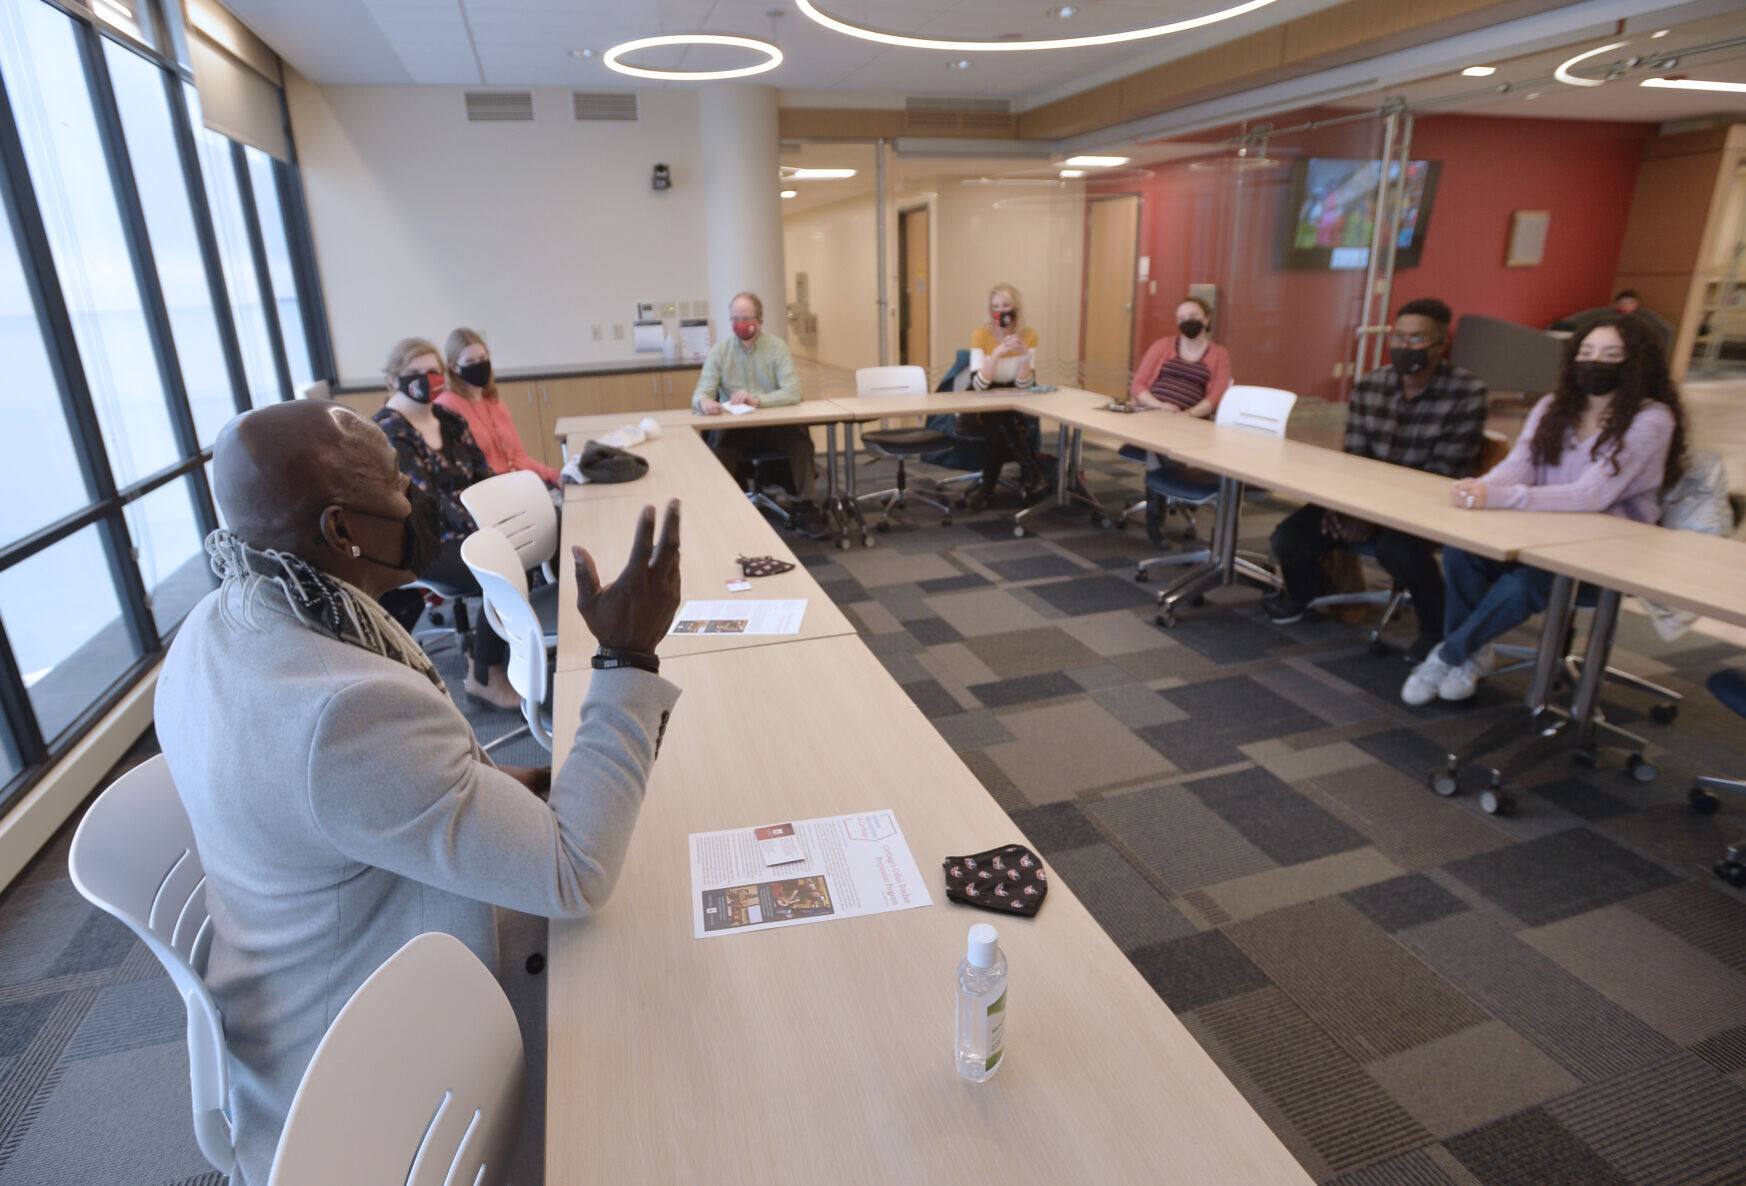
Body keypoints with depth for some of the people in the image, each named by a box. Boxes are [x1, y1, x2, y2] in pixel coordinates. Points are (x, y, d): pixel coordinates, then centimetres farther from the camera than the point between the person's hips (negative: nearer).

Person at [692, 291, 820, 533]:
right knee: (721, 449, -31)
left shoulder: (777, 347, 1)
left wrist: (756, 400, -29)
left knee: (801, 439, -27)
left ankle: (805, 508, -15)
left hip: (774, 422, 0)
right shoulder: (719, 350, 5)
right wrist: (705, 402, -31)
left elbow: (792, 392, -12)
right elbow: (701, 393, -4)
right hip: (735, 426, 0)